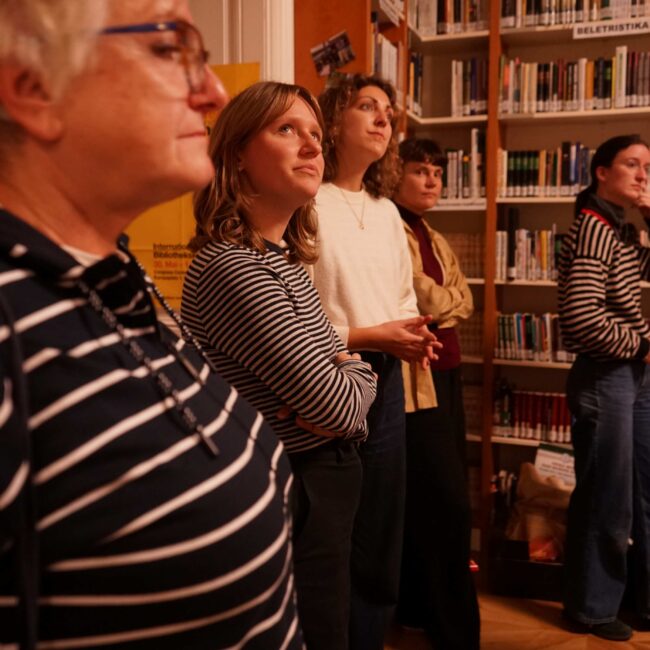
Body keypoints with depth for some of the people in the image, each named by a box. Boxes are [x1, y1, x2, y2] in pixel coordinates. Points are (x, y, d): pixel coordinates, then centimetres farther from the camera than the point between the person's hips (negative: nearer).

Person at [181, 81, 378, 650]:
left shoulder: (281, 258, 6)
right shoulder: (233, 268, -24)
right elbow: (337, 407, -26)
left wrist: (342, 380, -12)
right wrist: (356, 378, -4)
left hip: (318, 486, 9)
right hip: (295, 500, -9)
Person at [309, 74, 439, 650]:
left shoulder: (387, 211, 15)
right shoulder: (306, 204, -10)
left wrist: (413, 331, -1)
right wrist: (369, 336, -18)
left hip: (385, 381, 8)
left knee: (383, 534, 17)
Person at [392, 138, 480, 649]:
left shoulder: (436, 239, 19)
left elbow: (465, 303, 12)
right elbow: (423, 298, -15)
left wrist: (438, 303, -5)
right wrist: (446, 300, 4)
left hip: (445, 372, 9)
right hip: (414, 376, -9)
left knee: (427, 500, 15)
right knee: (448, 503, -5)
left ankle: (418, 606, 31)